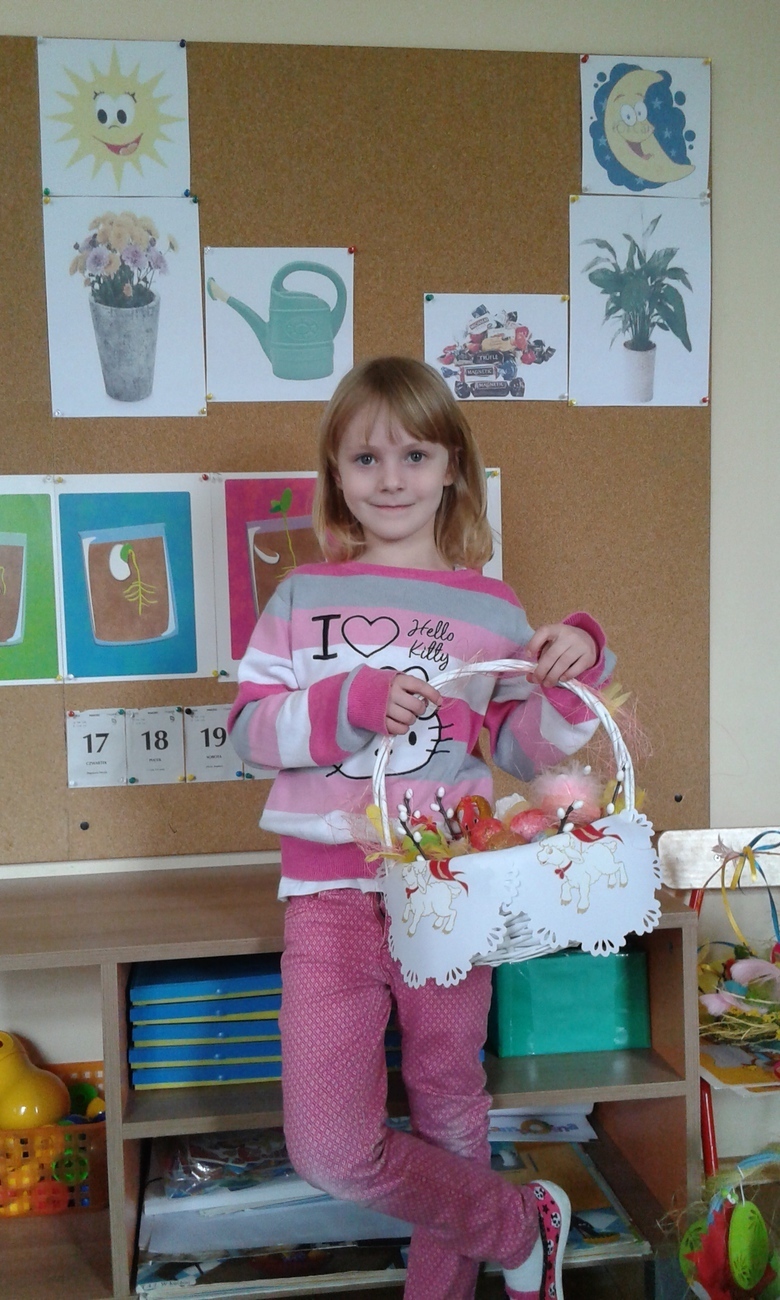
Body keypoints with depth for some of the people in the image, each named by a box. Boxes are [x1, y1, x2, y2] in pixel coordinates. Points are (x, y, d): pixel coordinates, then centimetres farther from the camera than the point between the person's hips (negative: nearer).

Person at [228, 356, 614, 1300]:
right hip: (330, 892, 1)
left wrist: (574, 673, -12)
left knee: (449, 1112, 15)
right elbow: (247, 728, -1)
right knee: (329, 1150, -2)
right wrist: (349, 703, -17)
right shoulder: (304, 596, 4)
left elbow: (525, 749, 6)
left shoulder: (490, 609, 3)